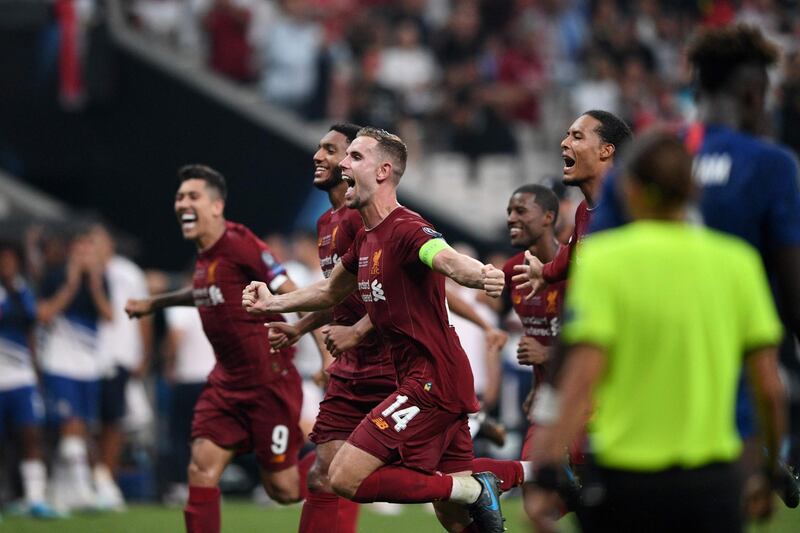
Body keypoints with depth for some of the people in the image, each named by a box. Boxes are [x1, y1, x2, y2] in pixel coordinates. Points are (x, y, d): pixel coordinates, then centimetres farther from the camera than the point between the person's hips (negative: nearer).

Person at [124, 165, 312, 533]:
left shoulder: (239, 244, -17)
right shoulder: (204, 255, 7)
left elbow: (294, 296, -16)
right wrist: (155, 304, 37)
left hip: (269, 381, -7)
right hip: (227, 381, 7)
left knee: (282, 488, -1)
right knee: (202, 467, -7)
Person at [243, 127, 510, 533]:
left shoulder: (406, 230, -16)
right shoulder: (366, 239, 13)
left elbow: (447, 259, -39)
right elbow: (331, 291, 32)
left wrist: (480, 276, -60)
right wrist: (272, 303, 24)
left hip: (433, 380, -9)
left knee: (346, 478, -14)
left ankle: (473, 489, -8)